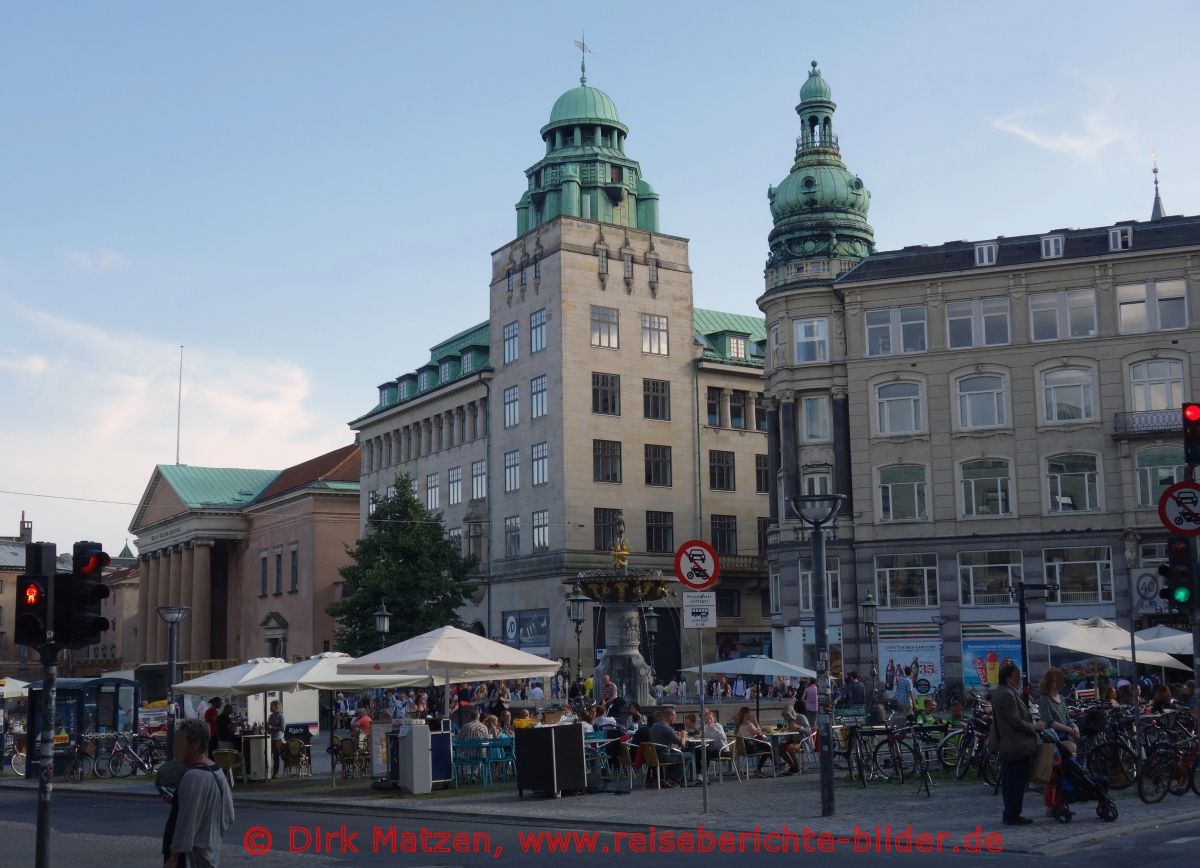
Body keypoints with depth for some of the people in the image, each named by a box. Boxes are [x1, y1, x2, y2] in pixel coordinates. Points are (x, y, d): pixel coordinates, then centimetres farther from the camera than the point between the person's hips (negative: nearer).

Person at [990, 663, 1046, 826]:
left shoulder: (999, 692, 14)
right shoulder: (1007, 695, -20)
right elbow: (1016, 722, -22)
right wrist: (1035, 727, -8)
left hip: (1006, 745, 11)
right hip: (1016, 745, -11)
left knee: (1010, 781, 15)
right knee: (1017, 782, -5)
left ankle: (1010, 814, 21)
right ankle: (1013, 815, -2)